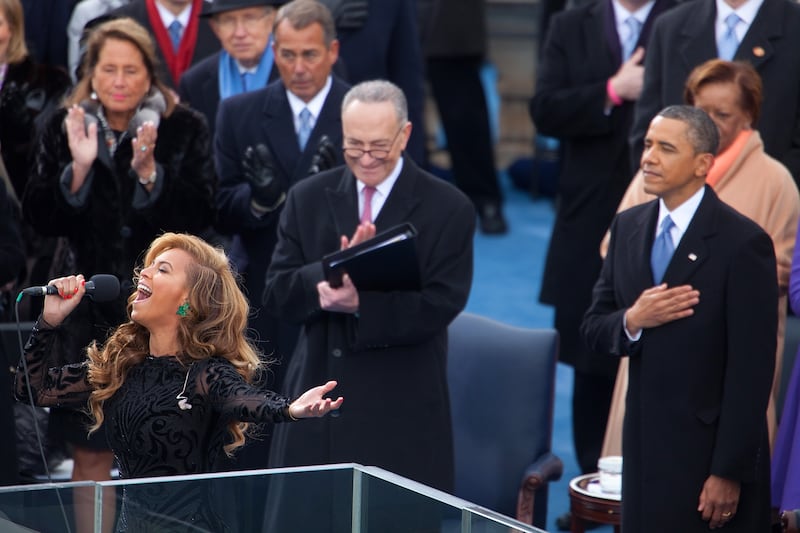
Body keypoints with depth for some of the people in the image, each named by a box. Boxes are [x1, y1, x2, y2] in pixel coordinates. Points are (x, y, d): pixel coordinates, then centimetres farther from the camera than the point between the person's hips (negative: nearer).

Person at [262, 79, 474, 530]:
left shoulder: (449, 209, -3)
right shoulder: (308, 198, 8)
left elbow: (441, 306, -10)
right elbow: (277, 292, 1)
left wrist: (361, 304, -24)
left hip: (402, 413, -3)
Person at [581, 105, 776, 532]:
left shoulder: (743, 243, -13)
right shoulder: (628, 227, 7)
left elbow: (751, 370, -13)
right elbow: (593, 329, 10)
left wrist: (729, 472, -15)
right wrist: (632, 321, -13)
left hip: (709, 450, -5)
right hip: (644, 447, 5)